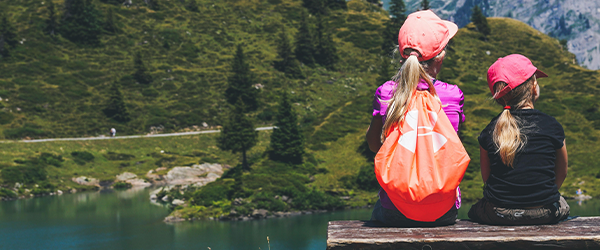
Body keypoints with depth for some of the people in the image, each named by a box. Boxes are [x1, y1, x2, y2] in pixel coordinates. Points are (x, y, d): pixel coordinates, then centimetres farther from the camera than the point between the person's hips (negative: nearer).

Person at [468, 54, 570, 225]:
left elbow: (486, 178, 3)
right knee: (562, 204, 34)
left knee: (474, 210, 32)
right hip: (545, 214, 0)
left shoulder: (489, 131, -5)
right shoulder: (552, 126, -7)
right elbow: (561, 174, 6)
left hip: (498, 216, 0)